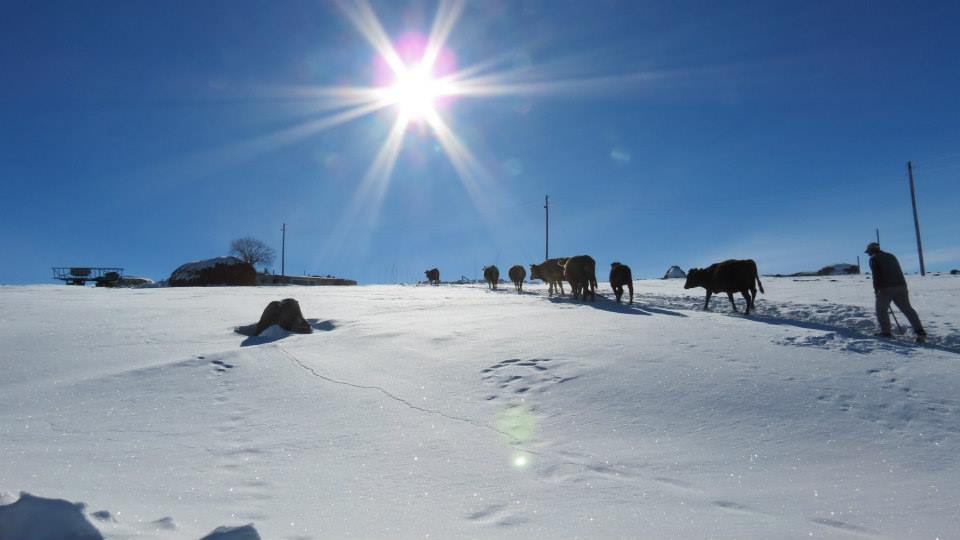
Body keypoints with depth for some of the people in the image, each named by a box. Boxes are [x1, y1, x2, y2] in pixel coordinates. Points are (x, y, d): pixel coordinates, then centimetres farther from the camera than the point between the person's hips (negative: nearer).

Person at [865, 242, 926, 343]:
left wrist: (876, 289, -1)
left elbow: (876, 275, -8)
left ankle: (885, 332, 8)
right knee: (907, 309, 4)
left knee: (881, 310, 9)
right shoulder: (891, 256, 23)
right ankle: (920, 331, -6)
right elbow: (899, 272, 23)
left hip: (885, 289, -6)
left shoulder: (874, 259, 1)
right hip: (901, 286, 6)